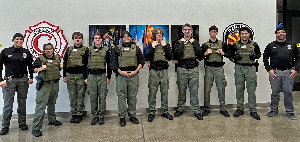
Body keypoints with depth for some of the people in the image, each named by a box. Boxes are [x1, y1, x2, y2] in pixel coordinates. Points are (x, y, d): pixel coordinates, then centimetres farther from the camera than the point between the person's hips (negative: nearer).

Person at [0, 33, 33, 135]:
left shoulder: (26, 52, 7)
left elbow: (30, 65, 19)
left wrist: (31, 77, 11)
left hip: (23, 80, 2)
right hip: (9, 80, -2)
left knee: (22, 103, 8)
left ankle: (22, 124, 19)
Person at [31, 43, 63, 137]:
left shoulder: (57, 58, 11)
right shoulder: (40, 59, -4)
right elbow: (33, 69, -4)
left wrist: (61, 67, 3)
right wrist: (40, 69, -21)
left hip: (55, 84, 6)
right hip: (44, 85, -5)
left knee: (52, 103, 20)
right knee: (41, 106, -10)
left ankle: (52, 120, 38)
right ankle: (36, 128, -7)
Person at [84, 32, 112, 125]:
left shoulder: (106, 50, 5)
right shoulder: (89, 50, 7)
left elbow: (109, 64, 7)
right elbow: (85, 64, 8)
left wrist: (109, 77, 2)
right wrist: (85, 77, 3)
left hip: (102, 76, -1)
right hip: (91, 76, 1)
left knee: (102, 97, 1)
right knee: (93, 97, 4)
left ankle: (101, 116, 11)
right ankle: (95, 116, 14)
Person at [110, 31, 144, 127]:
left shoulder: (136, 48, 11)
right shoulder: (116, 49, 7)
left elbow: (141, 62, 10)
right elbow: (113, 63, 1)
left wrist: (135, 71, -5)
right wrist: (121, 72, -11)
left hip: (134, 75, 1)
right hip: (121, 75, -1)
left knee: (132, 96, 6)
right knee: (121, 96, 0)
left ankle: (132, 115, 17)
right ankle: (122, 117, 8)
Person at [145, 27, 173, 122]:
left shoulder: (166, 44, 12)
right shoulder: (151, 44, 10)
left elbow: (170, 57, 1)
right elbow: (147, 57, -2)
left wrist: (165, 47, -5)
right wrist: (152, 47, -9)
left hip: (164, 70, 1)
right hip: (153, 71, -1)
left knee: (165, 92, 4)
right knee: (152, 92, -2)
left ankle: (164, 111, 14)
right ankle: (151, 112, 5)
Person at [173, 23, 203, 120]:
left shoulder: (195, 42, 14)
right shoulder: (179, 42, 8)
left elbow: (200, 54, -1)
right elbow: (177, 53, -11)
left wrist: (193, 43, 0)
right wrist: (182, 43, -5)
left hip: (194, 69, 1)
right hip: (182, 69, -1)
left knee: (194, 90, 1)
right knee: (182, 90, 6)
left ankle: (196, 110, 8)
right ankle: (180, 109, 18)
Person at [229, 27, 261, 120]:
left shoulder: (254, 45, 4)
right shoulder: (235, 45, 4)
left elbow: (259, 53, 16)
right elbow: (230, 54, 15)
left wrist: (255, 56, -6)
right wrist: (235, 57, -6)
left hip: (250, 68, -1)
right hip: (239, 68, 1)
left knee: (251, 90, -1)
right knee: (239, 89, 5)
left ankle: (253, 110, 7)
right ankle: (240, 109, 16)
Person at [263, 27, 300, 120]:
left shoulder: (292, 45, 12)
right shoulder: (271, 46, 9)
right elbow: (265, 58, 10)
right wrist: (269, 69, -1)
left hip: (289, 72, 0)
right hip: (275, 72, 0)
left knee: (288, 92, 0)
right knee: (275, 92, 5)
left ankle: (290, 111, 11)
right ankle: (274, 110, 17)